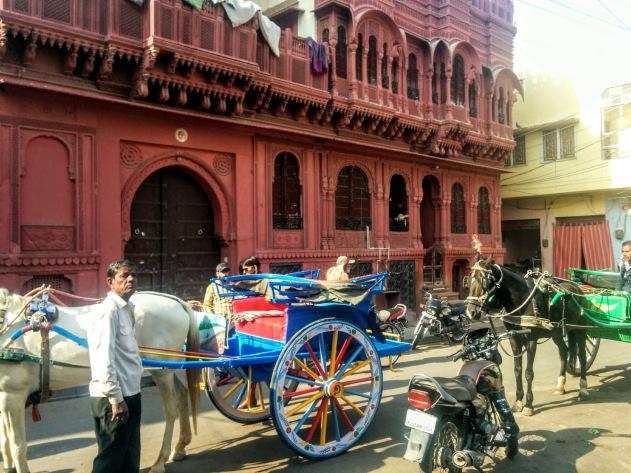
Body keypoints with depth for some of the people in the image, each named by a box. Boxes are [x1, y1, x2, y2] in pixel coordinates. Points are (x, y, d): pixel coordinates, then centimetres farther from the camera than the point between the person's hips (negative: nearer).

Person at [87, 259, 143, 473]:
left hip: (129, 394, 9)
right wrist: (116, 399, -23)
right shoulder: (109, 310, -17)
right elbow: (103, 358, -24)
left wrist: (125, 397, 20)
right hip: (114, 399, -9)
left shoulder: (125, 309, 12)